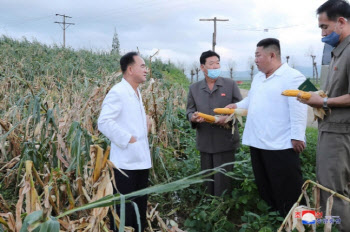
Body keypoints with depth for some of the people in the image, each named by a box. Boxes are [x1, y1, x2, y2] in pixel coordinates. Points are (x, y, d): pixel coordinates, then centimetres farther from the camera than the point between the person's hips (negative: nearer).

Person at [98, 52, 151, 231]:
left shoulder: (136, 92, 14)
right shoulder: (117, 92, -14)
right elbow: (104, 122, -22)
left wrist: (140, 139, 12)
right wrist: (128, 139, -20)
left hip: (141, 160, 9)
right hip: (126, 162, -9)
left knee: (140, 206, 16)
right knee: (124, 208, 0)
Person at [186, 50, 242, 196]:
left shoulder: (230, 85, 3)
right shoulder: (194, 88, 9)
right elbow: (190, 110, 10)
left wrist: (228, 117, -18)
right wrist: (193, 117, -13)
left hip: (225, 142, -3)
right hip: (205, 142, 3)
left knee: (223, 180, -1)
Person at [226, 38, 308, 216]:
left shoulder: (292, 77, -13)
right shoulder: (258, 77, 15)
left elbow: (298, 109, -17)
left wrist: (297, 137, -20)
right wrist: (236, 106, 10)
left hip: (280, 145, -9)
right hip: (257, 142, 9)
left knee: (286, 190, 0)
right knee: (264, 187, 19)